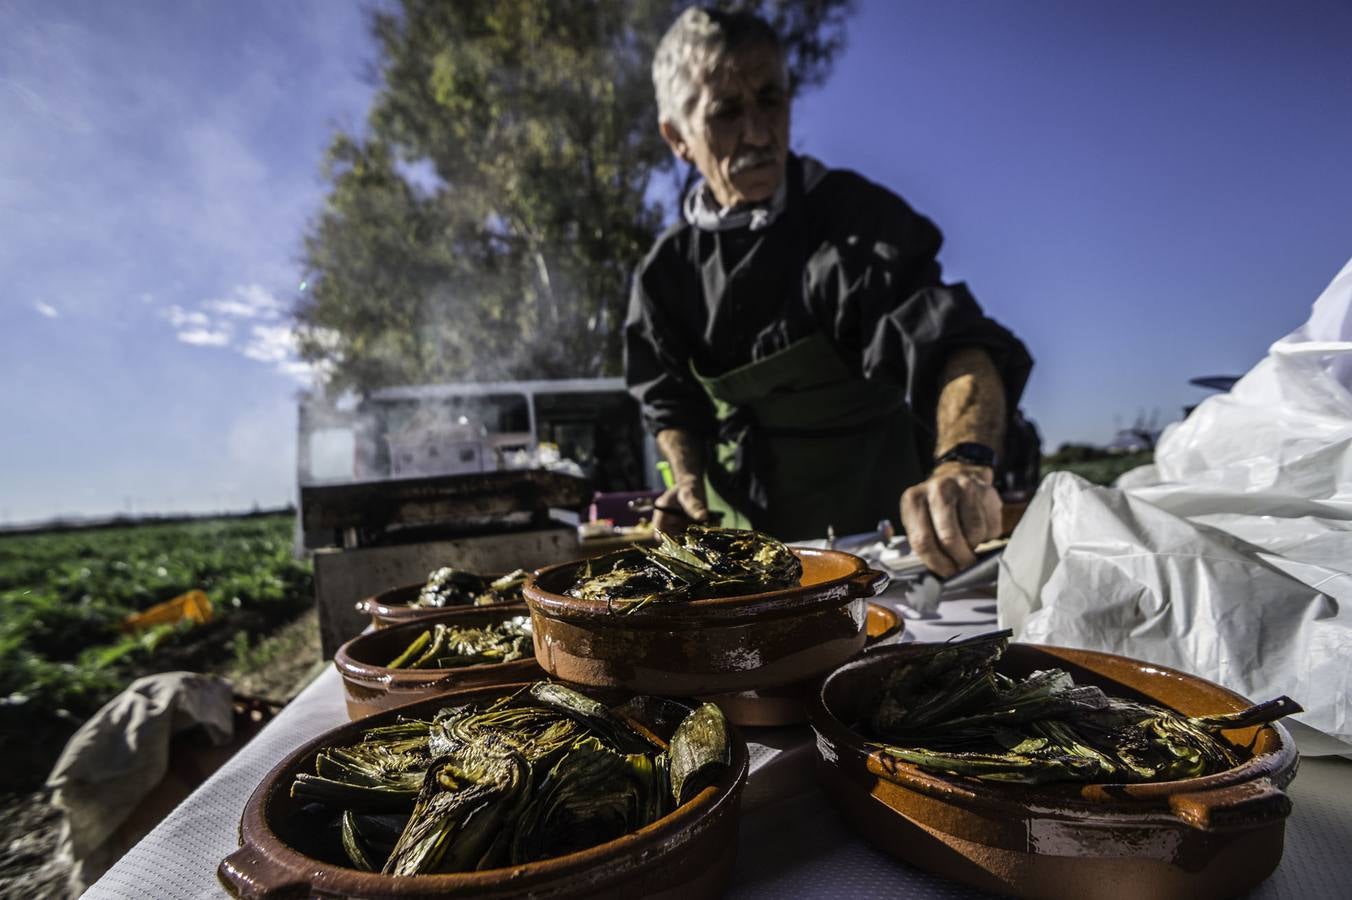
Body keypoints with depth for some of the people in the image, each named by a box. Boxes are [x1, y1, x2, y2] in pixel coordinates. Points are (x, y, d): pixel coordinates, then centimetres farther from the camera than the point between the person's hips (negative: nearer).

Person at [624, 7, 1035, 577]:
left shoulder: (854, 215, -11)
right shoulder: (667, 270, 0)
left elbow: (952, 342, -25)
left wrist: (966, 463, -45)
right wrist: (691, 483, -7)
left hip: (868, 525, -2)